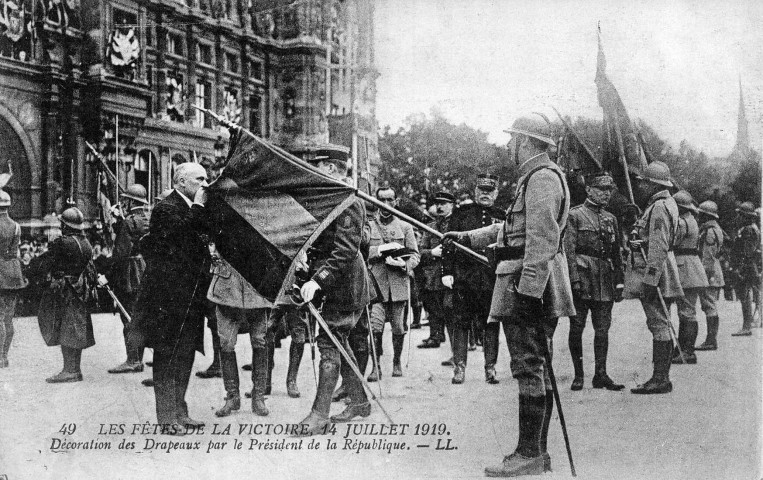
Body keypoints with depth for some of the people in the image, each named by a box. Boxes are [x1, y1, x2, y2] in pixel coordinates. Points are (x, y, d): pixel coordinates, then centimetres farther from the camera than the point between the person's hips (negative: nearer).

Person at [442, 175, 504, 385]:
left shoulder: (501, 217, 11)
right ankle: (459, 367, 6)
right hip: (463, 276, -1)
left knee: (491, 323, 3)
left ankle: (490, 368, 10)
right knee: (461, 322, 0)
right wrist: (447, 272, -4)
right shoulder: (461, 213, 7)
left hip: (492, 278, 1)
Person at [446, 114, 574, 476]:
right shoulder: (536, 178, 22)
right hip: (530, 286, 11)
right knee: (537, 369, 12)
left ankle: (529, 455, -6)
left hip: (528, 286, -11)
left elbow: (542, 239, -21)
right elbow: (513, 227, 31)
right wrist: (468, 237, 30)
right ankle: (537, 452, 18)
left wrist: (529, 287, -25)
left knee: (529, 369, -9)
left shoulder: (542, 178, -12)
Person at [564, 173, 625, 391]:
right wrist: (574, 280, -15)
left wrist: (619, 282, 11)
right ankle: (578, 375, 7)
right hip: (582, 278, -5)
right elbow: (569, 250, -8)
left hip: (605, 283, 5)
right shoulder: (575, 215, -2)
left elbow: (617, 253, 17)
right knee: (577, 327, 0)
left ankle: (601, 374, 8)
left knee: (603, 329, 4)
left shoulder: (611, 219, 16)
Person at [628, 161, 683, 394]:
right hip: (659, 277, 11)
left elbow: (658, 248, -21)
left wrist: (650, 280, -23)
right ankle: (661, 378, 16)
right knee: (659, 325, 11)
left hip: (656, 276, -11)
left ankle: (661, 379, -6)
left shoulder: (659, 208, -14)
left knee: (659, 325, -8)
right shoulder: (660, 205, 19)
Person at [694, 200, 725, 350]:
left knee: (710, 306, -8)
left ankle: (711, 341, -6)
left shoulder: (709, 231, -15)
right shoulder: (716, 228, 17)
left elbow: (707, 257, -19)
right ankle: (711, 339, 17)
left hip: (709, 274, -10)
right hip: (716, 273, 10)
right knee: (711, 307, 12)